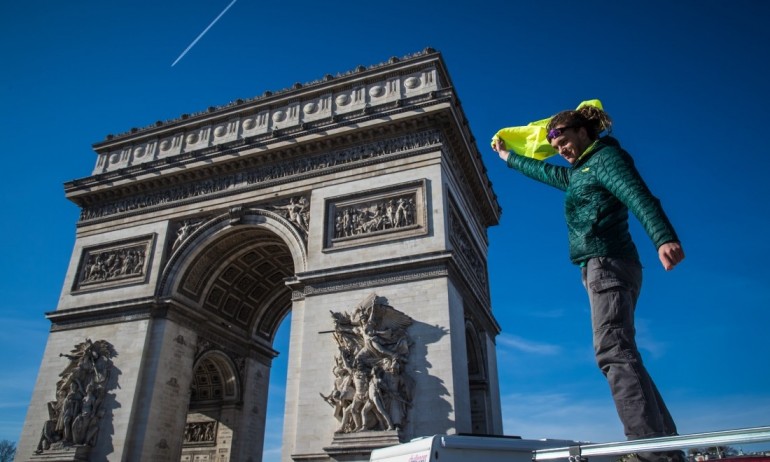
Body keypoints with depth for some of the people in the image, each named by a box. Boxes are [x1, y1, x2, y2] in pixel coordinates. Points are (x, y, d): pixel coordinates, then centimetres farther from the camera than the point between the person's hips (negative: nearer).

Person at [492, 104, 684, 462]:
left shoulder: (606, 157, 0)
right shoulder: (578, 173, 27)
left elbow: (638, 196, -18)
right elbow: (542, 171, 45)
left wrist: (664, 238, -35)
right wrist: (507, 157, 57)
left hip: (607, 263, -10)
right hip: (601, 268, 10)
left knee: (613, 351, -23)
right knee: (620, 355, 5)